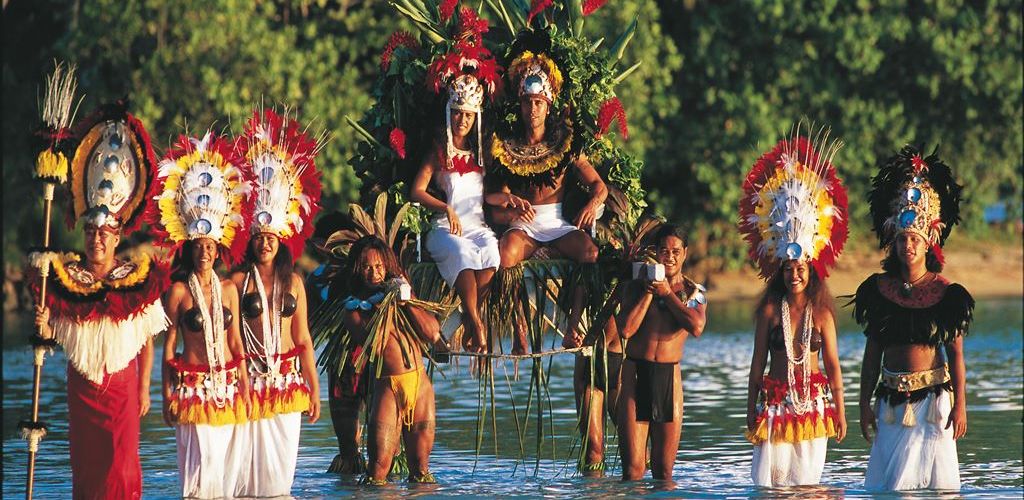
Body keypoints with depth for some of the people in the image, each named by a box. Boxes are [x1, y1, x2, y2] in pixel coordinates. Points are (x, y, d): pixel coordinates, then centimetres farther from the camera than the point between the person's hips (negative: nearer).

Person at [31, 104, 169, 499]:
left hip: (122, 384, -2)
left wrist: (144, 389, -2)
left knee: (121, 466, -6)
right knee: (84, 462, 5)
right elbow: (54, 338, 4)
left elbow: (147, 342, -1)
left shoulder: (136, 281, -5)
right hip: (82, 387, 2)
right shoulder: (66, 280, -1)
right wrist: (43, 327, -18)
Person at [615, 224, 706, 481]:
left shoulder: (694, 292, 9)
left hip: (669, 375, 1)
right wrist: (649, 292, -6)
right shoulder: (638, 286, 7)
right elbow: (626, 329, -7)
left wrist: (667, 293, -7)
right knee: (633, 469, -7)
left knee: (664, 471, 3)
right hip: (635, 373, -1)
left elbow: (696, 327, -12)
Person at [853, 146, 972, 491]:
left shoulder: (945, 293, -2)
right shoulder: (879, 289, 5)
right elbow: (872, 353, 8)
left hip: (933, 398, -2)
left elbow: (956, 354, 0)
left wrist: (960, 405, -5)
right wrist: (864, 404, 5)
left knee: (933, 480, -1)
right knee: (888, 484, 1)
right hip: (891, 402, 2)